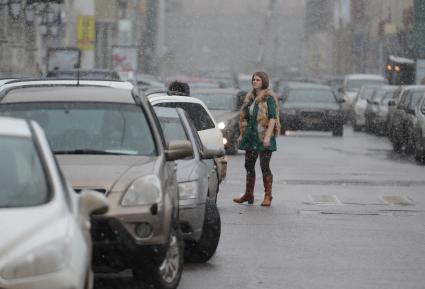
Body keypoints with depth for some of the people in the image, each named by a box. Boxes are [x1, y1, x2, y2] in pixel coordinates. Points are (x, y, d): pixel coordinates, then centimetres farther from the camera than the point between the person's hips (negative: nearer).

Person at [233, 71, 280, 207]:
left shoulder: (269, 97, -9)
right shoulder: (250, 97, 14)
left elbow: (273, 118, -16)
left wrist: (268, 136, -23)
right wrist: (242, 134, 16)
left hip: (263, 137, -7)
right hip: (251, 137, 8)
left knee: (264, 166, -6)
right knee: (249, 165, 11)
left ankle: (268, 196, 1)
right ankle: (248, 195, 20)